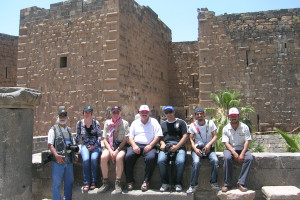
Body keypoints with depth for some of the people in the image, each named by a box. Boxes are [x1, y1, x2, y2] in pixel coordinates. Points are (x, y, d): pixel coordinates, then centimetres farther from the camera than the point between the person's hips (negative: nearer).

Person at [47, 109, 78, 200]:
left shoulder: (69, 130, 18)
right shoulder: (53, 129, 0)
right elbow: (50, 144, -10)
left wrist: (75, 154, 9)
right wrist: (56, 155, -23)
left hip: (69, 159, 6)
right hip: (58, 160, -6)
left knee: (69, 181, 13)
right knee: (56, 183, 0)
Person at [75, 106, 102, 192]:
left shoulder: (96, 123, 2)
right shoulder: (79, 123, 7)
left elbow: (99, 135, 2)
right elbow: (78, 137, 16)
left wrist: (94, 146, -8)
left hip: (95, 145, -1)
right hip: (85, 145, 1)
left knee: (94, 158, -30)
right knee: (86, 159, -29)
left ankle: (93, 182, -19)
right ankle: (86, 183, -22)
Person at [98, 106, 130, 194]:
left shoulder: (125, 123, 3)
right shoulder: (107, 123, 10)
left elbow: (125, 140, -2)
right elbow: (105, 139, 6)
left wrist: (117, 150, -14)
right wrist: (110, 150, -10)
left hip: (121, 146, -2)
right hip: (109, 145, 2)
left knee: (119, 157, -34)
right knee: (103, 157, -28)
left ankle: (117, 184, -24)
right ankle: (105, 183, -17)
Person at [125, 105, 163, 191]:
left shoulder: (154, 122, 13)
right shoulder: (135, 123, 20)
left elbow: (158, 136, 3)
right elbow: (130, 136, 13)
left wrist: (150, 146, -12)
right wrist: (134, 146, -7)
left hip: (149, 146, -2)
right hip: (136, 145, 2)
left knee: (151, 158, -33)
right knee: (128, 156, -27)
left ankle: (146, 181, -19)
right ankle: (129, 181, -14)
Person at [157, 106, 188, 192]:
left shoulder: (181, 122, 15)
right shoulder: (162, 124, 27)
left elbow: (185, 136, 5)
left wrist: (176, 147, -8)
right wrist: (162, 143, -1)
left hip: (179, 146, -2)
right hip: (166, 146, 2)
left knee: (180, 161, -32)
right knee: (161, 161, -28)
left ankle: (178, 183, -13)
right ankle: (165, 183, -15)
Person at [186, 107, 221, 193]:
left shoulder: (210, 123, 5)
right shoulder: (193, 125, 5)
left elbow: (215, 136, 1)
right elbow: (191, 139, 2)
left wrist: (209, 144, -16)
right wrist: (195, 149, -14)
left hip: (209, 147, 1)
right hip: (197, 148, -1)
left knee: (215, 160, -28)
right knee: (196, 162, -30)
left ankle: (214, 183, -10)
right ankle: (193, 185, -16)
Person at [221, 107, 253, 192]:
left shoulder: (245, 127, -1)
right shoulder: (226, 128, -2)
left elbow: (247, 141, -6)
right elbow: (226, 143, -8)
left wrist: (242, 154, -20)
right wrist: (234, 153, -23)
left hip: (242, 148, 1)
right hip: (230, 148, -1)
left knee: (250, 158, -30)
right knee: (227, 158, -34)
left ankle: (241, 183, -25)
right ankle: (227, 184, -23)